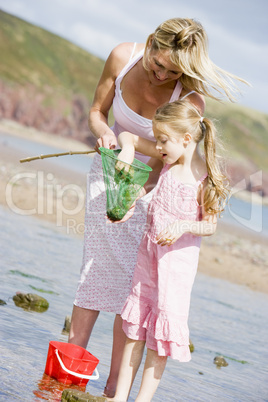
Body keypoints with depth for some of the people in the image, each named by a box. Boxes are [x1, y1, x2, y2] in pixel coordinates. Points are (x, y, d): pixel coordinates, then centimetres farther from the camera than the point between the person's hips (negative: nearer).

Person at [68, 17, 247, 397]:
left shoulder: (191, 98, -26)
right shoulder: (123, 57, -18)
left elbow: (161, 163, -24)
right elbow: (97, 111, -3)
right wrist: (103, 131, -26)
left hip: (153, 183, -2)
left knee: (134, 282, -6)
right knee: (97, 271, -2)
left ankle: (114, 390, 3)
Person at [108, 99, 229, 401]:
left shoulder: (204, 179, -16)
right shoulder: (169, 157, -1)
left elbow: (210, 226, -11)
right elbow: (128, 136, 7)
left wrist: (183, 226, -27)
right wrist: (127, 150, -13)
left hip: (179, 255, -6)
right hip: (149, 248, 6)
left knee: (162, 326, -2)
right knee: (136, 321, 9)